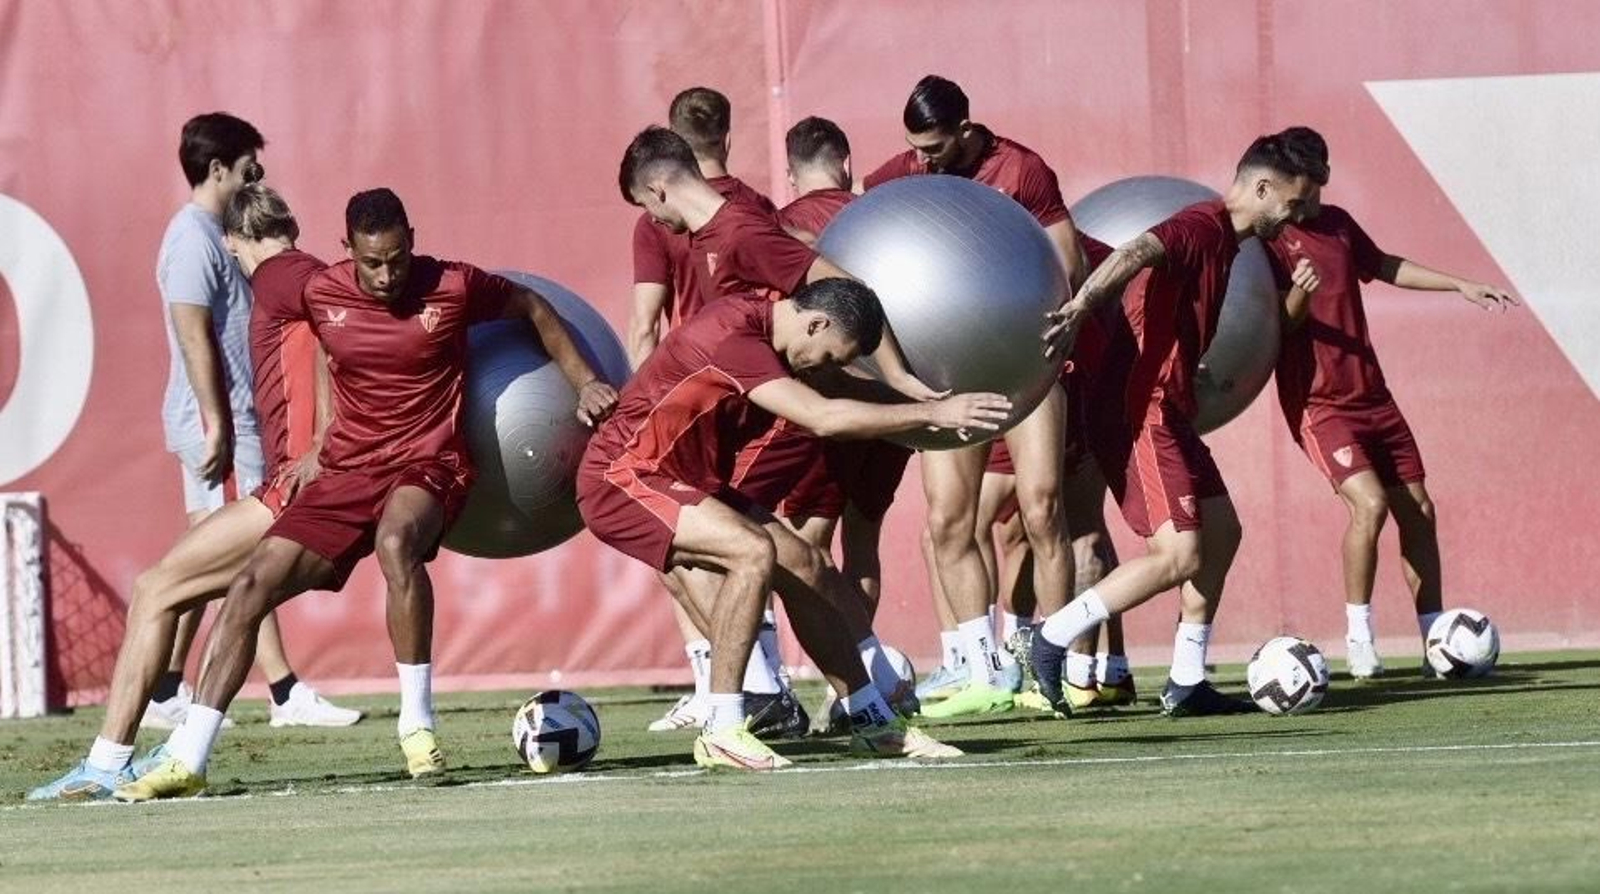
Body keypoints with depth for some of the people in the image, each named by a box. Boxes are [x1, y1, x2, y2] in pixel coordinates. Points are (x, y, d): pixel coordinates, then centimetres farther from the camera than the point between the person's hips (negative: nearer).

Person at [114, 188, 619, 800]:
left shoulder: (454, 287, -9)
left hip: (428, 463, -4)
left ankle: (418, 726, -24)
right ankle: (187, 761, -5)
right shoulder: (320, 296, -1)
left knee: (395, 542, -38)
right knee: (253, 583, -9)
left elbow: (533, 309, 10)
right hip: (347, 470, 4)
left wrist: (584, 383, 8)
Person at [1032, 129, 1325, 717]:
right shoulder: (1203, 228, -14)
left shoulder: (1222, 240, 17)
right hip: (1138, 409, -11)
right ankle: (1054, 639, -8)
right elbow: (1136, 256, -32)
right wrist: (1078, 310, -44)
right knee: (1180, 554, -15)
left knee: (1221, 532, 12)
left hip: (1166, 410, 11)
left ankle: (1187, 684, 15)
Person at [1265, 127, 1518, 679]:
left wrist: (1461, 287, 27)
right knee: (1370, 501, -24)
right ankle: (1358, 636, -11)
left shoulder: (1337, 224, 10)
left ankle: (1437, 640, 13)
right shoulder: (1270, 240, -10)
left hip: (1372, 396, 7)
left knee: (1418, 509, 5)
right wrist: (1298, 296, -34)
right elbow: (1273, 324, -14)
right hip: (1318, 402, -7)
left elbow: (1385, 267, 26)